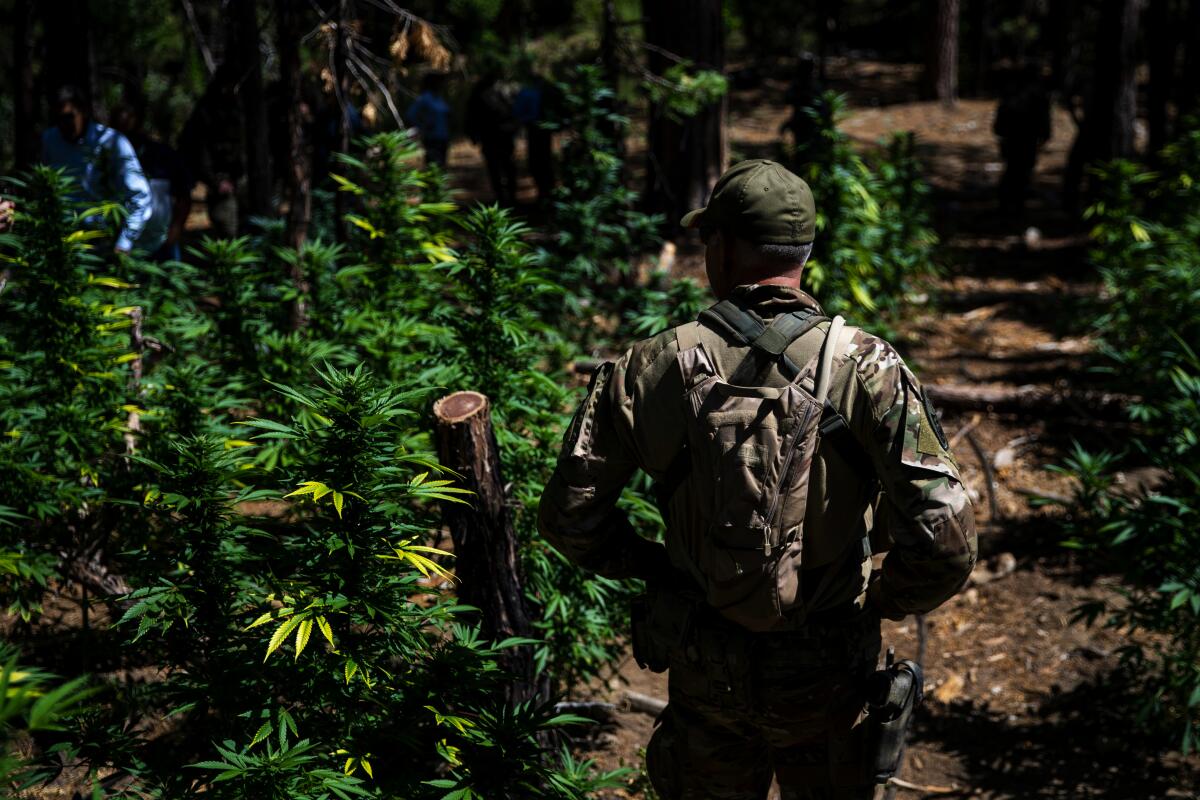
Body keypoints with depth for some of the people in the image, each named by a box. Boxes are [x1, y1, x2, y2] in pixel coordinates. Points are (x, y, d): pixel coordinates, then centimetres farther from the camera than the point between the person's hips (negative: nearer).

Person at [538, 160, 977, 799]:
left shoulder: (652, 369, -12)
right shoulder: (867, 369, -17)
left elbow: (569, 514, -7)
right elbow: (946, 540, -23)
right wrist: (884, 599, -3)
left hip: (704, 673, 1)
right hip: (826, 674, -1)